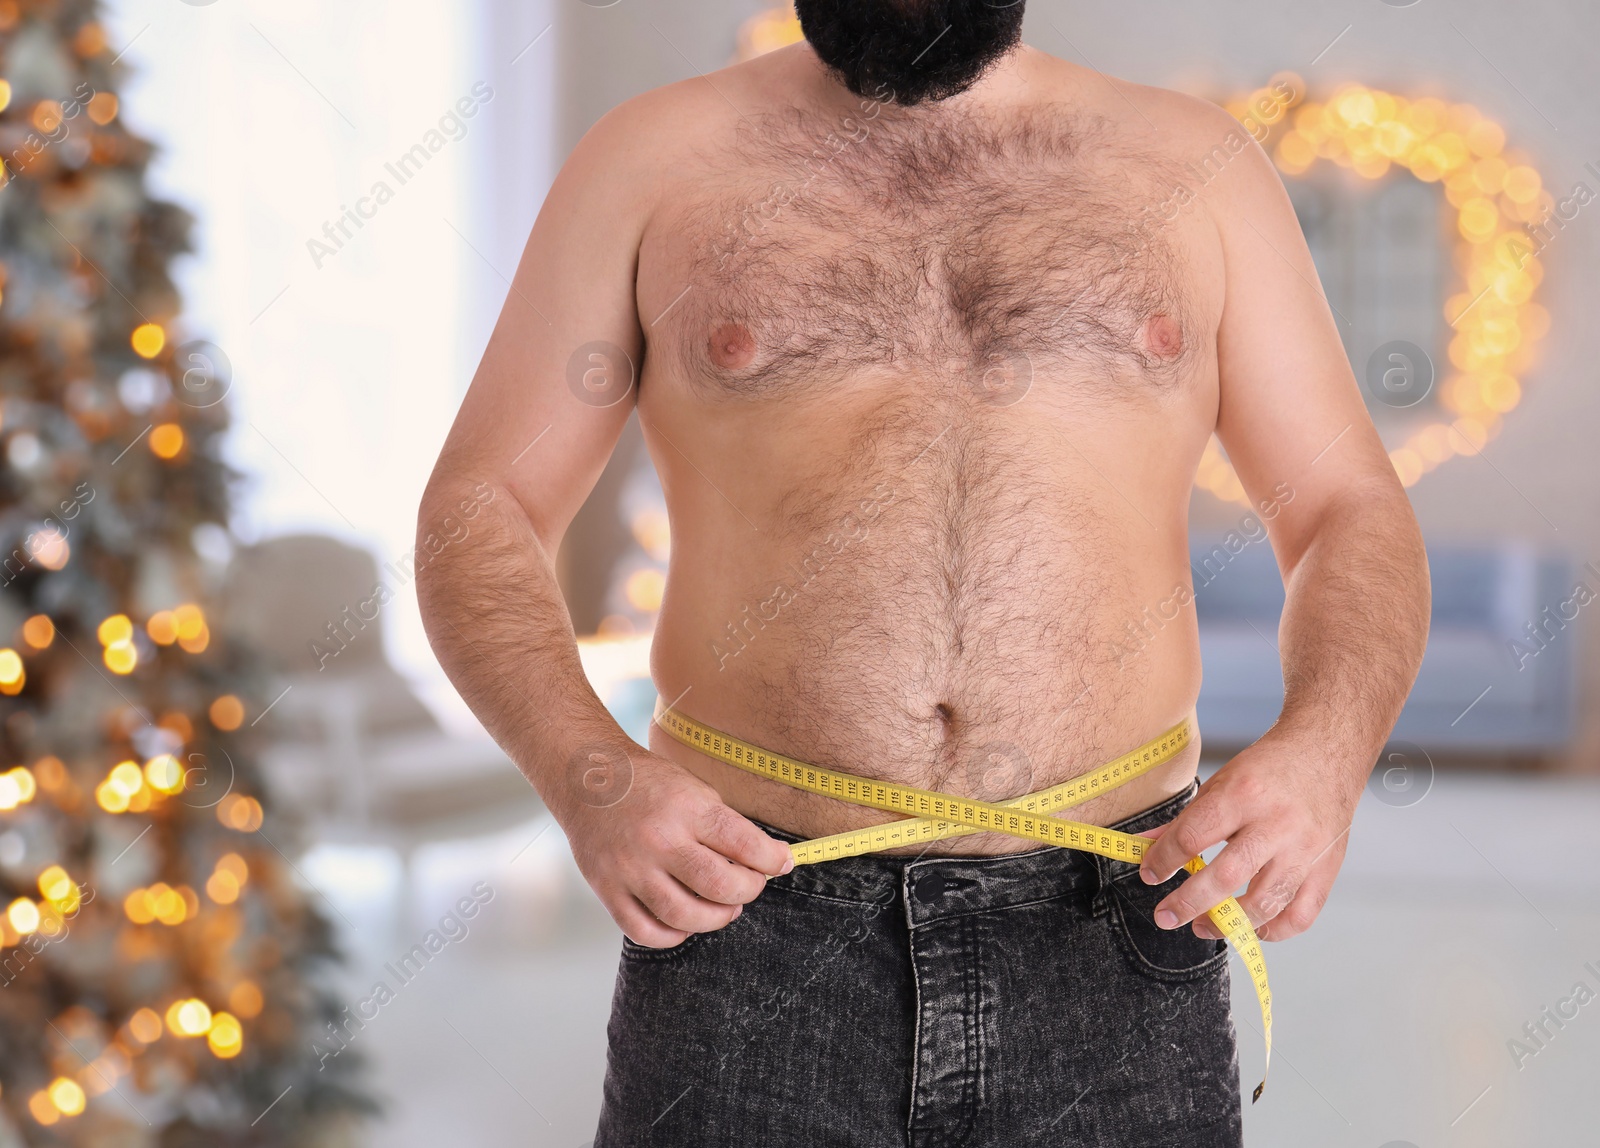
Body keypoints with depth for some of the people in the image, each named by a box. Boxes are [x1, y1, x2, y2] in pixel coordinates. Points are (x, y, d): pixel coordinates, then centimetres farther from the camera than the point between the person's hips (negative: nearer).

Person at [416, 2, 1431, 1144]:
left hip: (1113, 950, 1)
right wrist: (588, 778, -12)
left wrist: (1322, 751, -11)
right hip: (746, 928, -1)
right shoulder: (654, 160, 8)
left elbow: (1352, 510, 10)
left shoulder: (1195, 162, 11)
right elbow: (478, 512, 7)